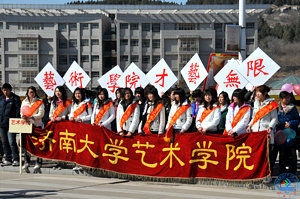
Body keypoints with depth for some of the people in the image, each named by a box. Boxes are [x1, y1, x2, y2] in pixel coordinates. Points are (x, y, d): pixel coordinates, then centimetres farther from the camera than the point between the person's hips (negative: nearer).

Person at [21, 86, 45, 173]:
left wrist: (29, 117, -16)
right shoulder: (24, 102, 17)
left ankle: (38, 164, -5)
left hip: (37, 125, -3)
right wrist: (23, 117, -7)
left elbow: (41, 114, -6)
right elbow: (22, 113, 17)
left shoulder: (39, 102, 3)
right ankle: (26, 163, -5)